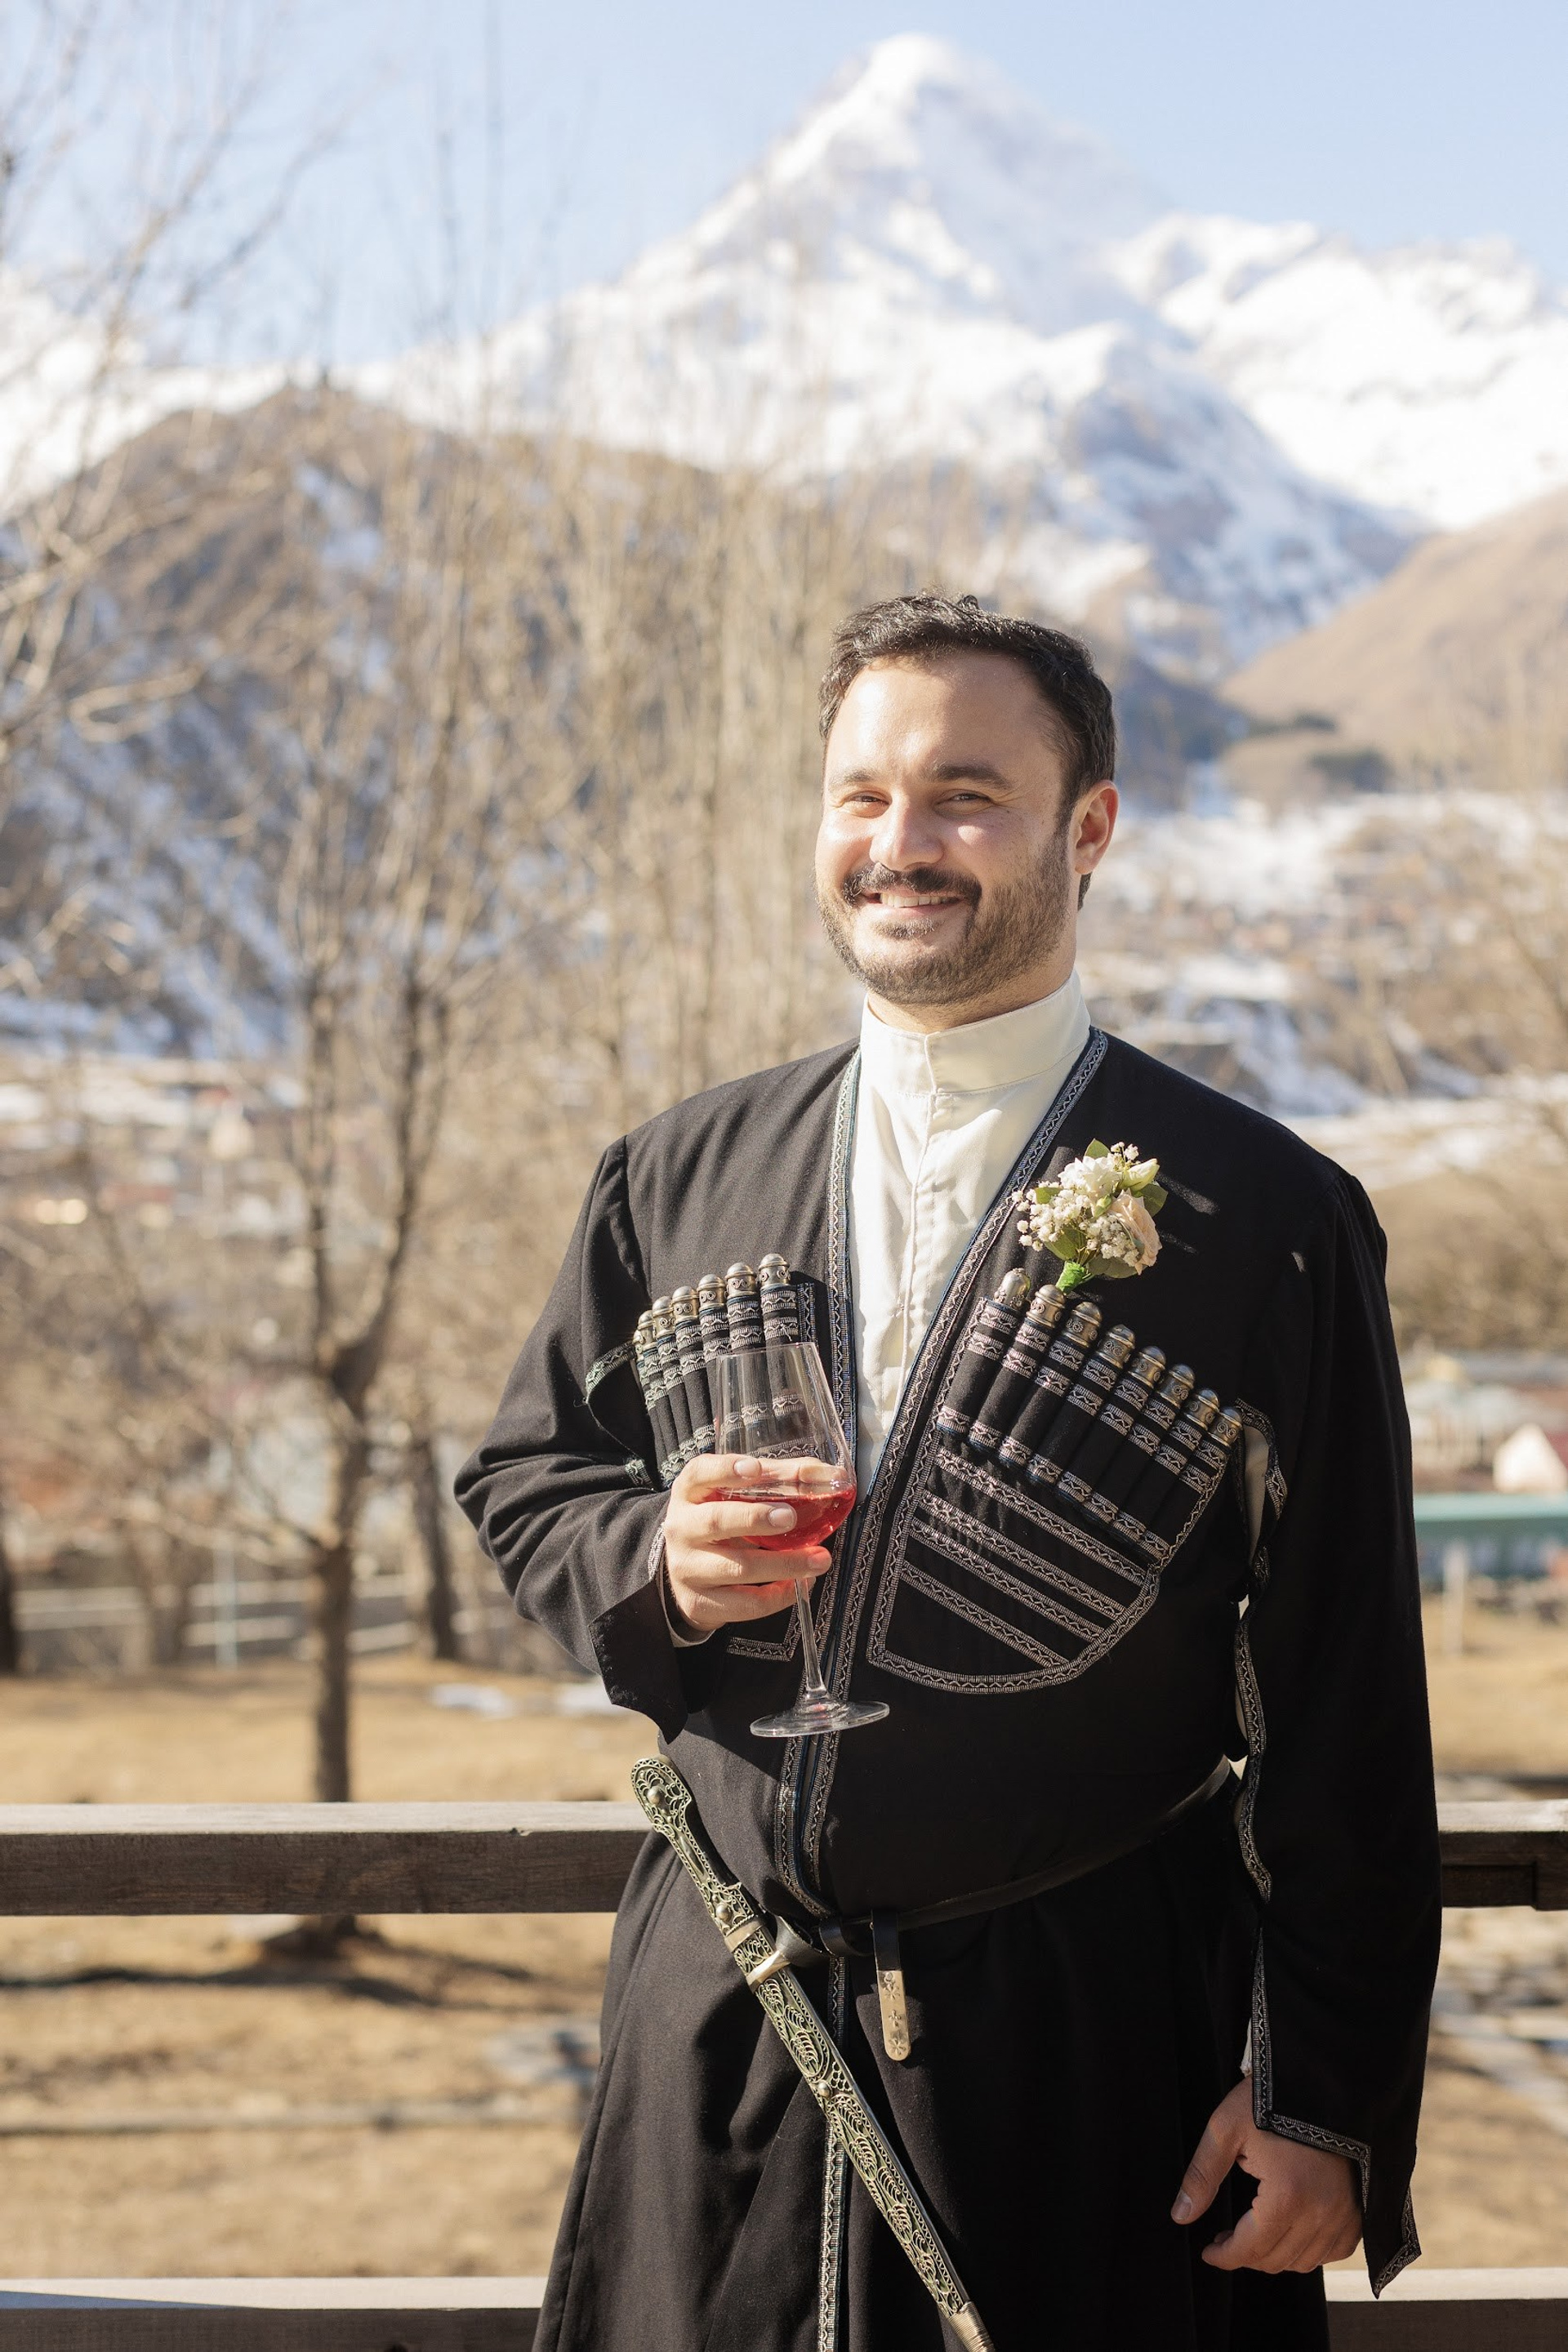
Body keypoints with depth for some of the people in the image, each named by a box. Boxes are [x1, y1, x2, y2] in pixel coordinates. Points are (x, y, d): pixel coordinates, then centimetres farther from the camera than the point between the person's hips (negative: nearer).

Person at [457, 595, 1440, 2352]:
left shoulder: (1267, 1221, -7)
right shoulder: (679, 1180, 5)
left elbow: (1345, 1710, -7)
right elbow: (522, 1478, 14)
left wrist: (1326, 2092, -7)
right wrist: (655, 1565, -9)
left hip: (1099, 2039, -3)